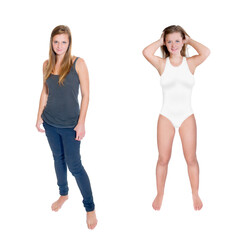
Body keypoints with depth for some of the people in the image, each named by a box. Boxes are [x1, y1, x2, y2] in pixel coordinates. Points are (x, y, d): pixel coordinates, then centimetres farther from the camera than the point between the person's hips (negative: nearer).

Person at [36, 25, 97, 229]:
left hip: (70, 124, -5)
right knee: (58, 159, 18)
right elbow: (45, 92, 12)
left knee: (74, 165, -3)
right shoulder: (47, 64, 4)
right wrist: (39, 116, 9)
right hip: (50, 122, 5)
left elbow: (86, 95, -10)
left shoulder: (78, 63, -10)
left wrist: (81, 123, -14)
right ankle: (63, 194, 40)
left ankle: (90, 208, 11)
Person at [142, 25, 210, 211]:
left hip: (187, 116, 0)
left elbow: (206, 53, -20)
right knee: (163, 159, 6)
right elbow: (146, 52, -20)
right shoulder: (162, 64, -1)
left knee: (191, 159, 6)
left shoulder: (190, 63, 0)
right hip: (166, 117, 0)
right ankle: (160, 194, 25)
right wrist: (161, 41, -3)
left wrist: (189, 40, -3)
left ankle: (195, 194, 25)